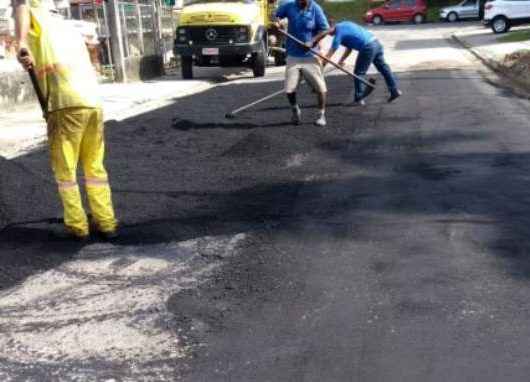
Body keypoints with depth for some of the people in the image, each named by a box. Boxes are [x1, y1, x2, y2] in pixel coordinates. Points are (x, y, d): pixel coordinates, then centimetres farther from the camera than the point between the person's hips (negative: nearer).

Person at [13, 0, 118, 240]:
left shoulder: (39, 21, 11)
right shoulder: (70, 31, 30)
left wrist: (21, 42, -24)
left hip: (66, 104, -6)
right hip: (93, 103, 6)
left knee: (64, 170, 5)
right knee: (95, 167, 15)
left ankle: (77, 226, 8)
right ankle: (106, 223, 16)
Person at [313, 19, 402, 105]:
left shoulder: (339, 33, -7)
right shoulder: (345, 24, 19)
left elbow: (330, 53, -7)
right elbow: (349, 47, 24)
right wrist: (342, 60, 23)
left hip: (368, 47, -9)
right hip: (376, 42, 9)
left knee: (359, 73, 3)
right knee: (383, 67, 17)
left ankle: (358, 99, 8)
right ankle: (394, 90, 25)